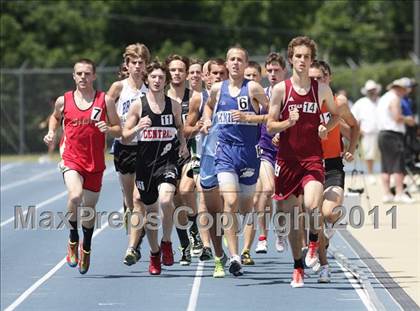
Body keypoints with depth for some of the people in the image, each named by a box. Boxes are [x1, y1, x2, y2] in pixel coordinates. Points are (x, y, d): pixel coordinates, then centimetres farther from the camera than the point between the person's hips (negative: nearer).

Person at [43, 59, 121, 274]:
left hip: (95, 163, 1)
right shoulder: (63, 101, 2)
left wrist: (108, 129, -16)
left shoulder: (105, 101, 0)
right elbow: (55, 117, 24)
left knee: (89, 208, 11)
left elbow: (119, 130, 5)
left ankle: (86, 248, 36)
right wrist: (51, 133, 5)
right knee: (75, 196, -28)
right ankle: (73, 239, -5)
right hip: (71, 159, -1)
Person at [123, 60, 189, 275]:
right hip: (145, 163, 1)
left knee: (166, 200, -27)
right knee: (150, 210, 9)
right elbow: (124, 136, 2)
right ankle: (154, 254, 29)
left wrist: (183, 144, 8)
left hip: (167, 161, -1)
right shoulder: (138, 105, 0)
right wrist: (137, 128, -17)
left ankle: (166, 242, -4)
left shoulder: (173, 105, 4)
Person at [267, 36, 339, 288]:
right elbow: (270, 126, 1)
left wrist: (326, 127, -1)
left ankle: (314, 242, 7)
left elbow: (336, 114, 20)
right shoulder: (281, 89, 0)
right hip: (287, 159, 1)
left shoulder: (321, 89, 4)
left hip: (313, 159, -1)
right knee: (292, 215, 5)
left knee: (312, 206, -24)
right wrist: (289, 122, -18)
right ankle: (298, 266, 20)